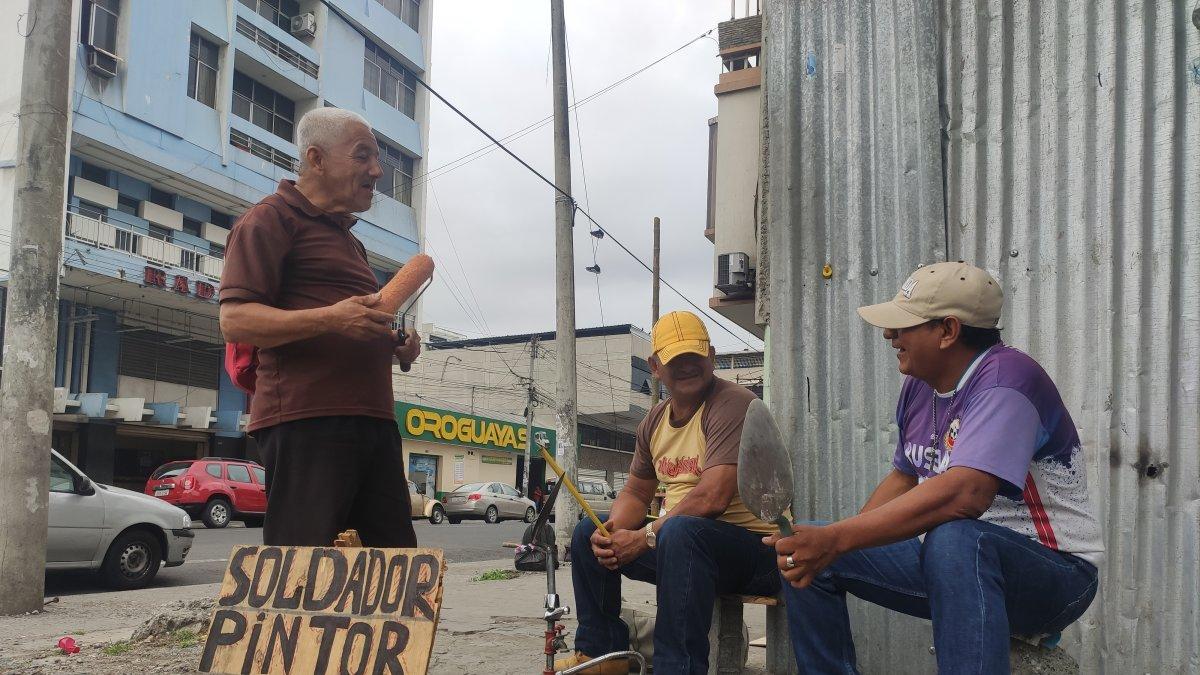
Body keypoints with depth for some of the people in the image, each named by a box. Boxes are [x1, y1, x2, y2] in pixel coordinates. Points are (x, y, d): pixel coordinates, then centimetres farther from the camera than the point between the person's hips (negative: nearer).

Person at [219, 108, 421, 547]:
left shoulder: (348, 240, 29)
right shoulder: (272, 219, 1)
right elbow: (235, 320, -10)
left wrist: (393, 346, 16)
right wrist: (329, 319, -23)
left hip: (373, 421, 9)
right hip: (305, 420, -8)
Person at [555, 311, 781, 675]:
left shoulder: (732, 403, -16)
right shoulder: (654, 422, 10)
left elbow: (713, 498, -27)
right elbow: (636, 494, 16)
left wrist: (645, 537, -19)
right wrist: (611, 531, -7)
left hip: (754, 547, -9)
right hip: (682, 546, 9)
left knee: (680, 530, -39)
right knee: (588, 532, 11)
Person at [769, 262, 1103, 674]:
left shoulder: (1005, 379, -22)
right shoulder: (919, 385, 5)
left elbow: (966, 493, -36)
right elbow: (904, 478, 16)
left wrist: (837, 540, -37)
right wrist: (830, 543, 1)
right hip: (955, 561, 8)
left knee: (953, 540, -41)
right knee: (801, 557, -1)